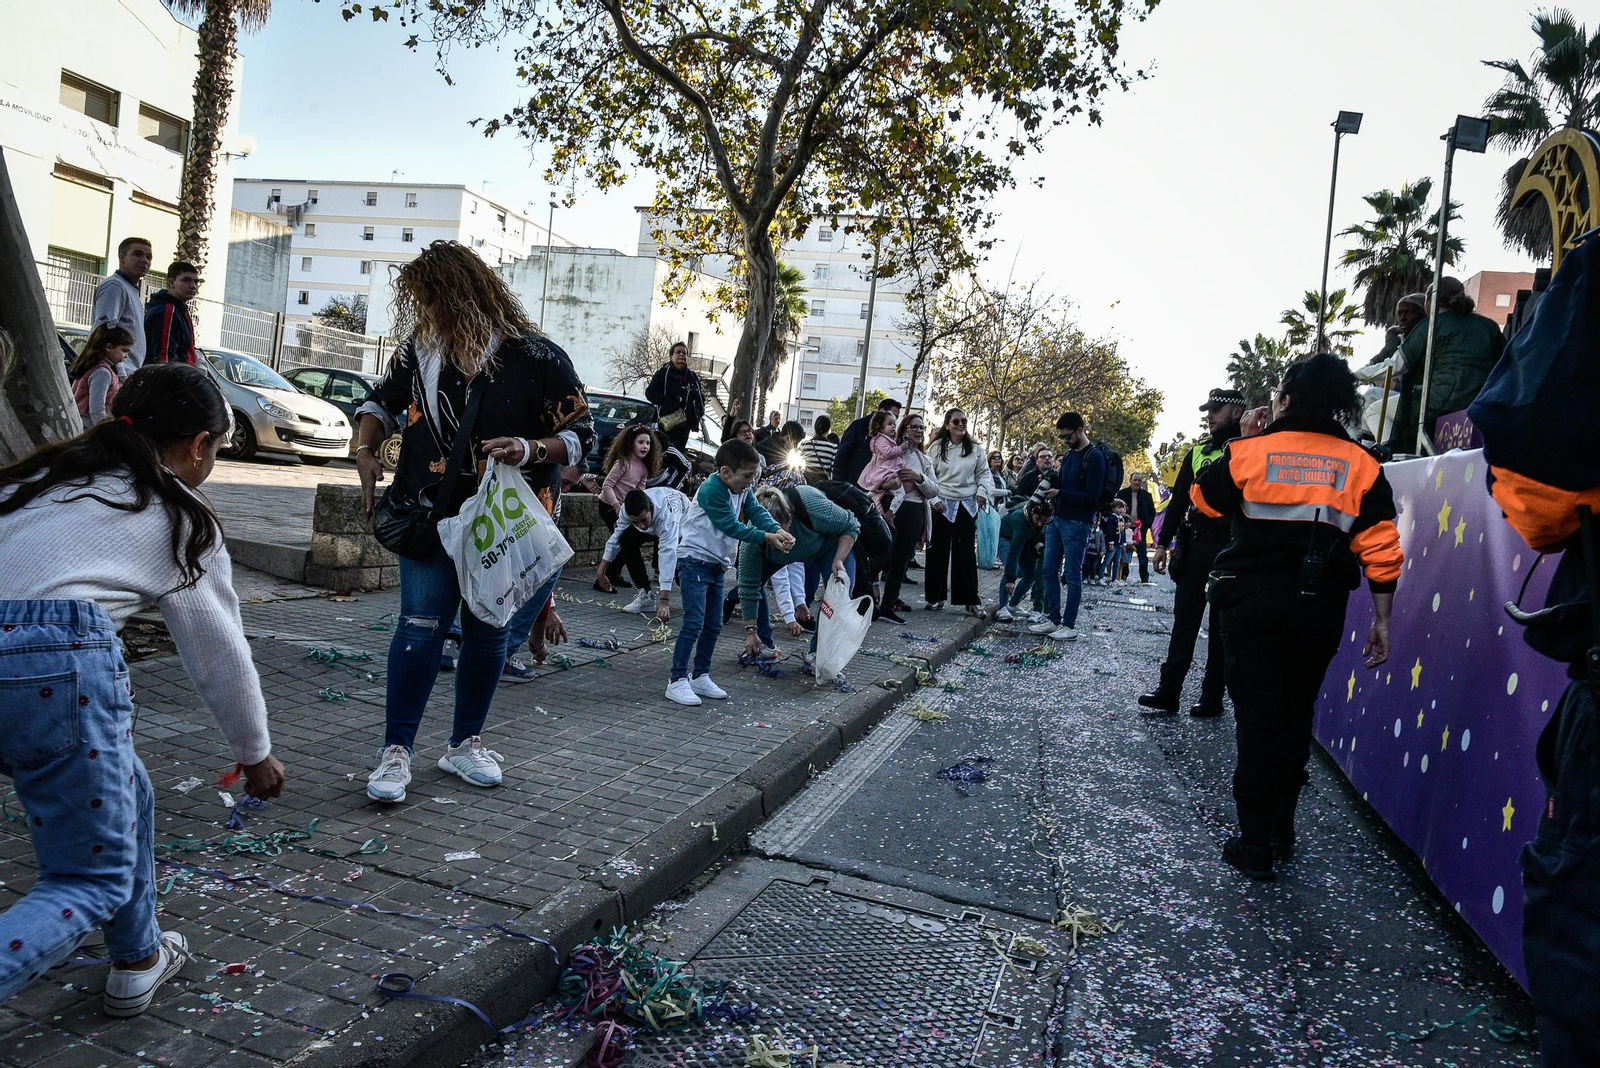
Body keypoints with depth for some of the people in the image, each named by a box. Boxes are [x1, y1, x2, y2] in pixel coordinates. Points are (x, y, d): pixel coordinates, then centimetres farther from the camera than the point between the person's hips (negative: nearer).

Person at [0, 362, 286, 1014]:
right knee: (94, 880, 8)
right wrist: (255, 754, 28)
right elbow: (221, 654, 16)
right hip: (56, 665, -6)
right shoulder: (181, 518, 12)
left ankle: (139, 961, 38)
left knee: (120, 795, 27)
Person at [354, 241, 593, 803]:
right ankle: (396, 752, 4)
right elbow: (383, 399, 19)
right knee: (421, 628, -6)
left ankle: (465, 743, 25)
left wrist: (530, 450, -24)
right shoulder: (421, 347, 1)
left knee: (487, 634, 9)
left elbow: (581, 435, -7)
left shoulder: (537, 358, -11)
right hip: (431, 514, 1)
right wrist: (365, 451, 2)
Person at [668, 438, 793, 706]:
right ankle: (677, 681, -10)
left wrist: (779, 530, -21)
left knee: (713, 625, 11)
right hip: (694, 560, -9)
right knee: (694, 622, -14)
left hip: (717, 565, 9)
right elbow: (732, 526, -21)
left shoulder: (742, 491, 8)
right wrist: (766, 538, -22)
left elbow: (757, 512, -3)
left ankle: (701, 678, 21)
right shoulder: (711, 490, -20)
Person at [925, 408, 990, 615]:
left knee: (966, 552, 2)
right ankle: (935, 597, 14)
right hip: (942, 504, -1)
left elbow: (984, 472, 12)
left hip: (967, 505, 1)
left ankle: (970, 600, 6)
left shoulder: (975, 449, 6)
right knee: (938, 551, 4)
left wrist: (981, 492, -5)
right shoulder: (937, 447, 2)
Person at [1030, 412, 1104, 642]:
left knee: (1073, 574, -2)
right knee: (1049, 571, 9)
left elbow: (1092, 496, -16)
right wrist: (1051, 481, 5)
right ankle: (1053, 619, 17)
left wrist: (1060, 493, -17)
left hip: (1077, 523, -8)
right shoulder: (1068, 455, 14)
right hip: (1057, 519, 8)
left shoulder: (1094, 457, -11)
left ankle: (1069, 625, 5)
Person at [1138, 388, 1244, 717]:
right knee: (1184, 620, 5)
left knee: (1221, 625, 4)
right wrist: (1164, 542, 12)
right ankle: (1168, 692, 8)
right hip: (1193, 545, 5)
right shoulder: (1198, 451, 13)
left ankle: (1212, 697, 12)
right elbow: (1178, 498, 15)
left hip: (1229, 548, -5)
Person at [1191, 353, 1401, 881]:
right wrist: (1381, 619, 3)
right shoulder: (1361, 464, 0)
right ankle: (1281, 831, 26)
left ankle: (1255, 845, 7)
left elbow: (1204, 499, 9)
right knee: (1295, 715, 17)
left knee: (1257, 718, 4)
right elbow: (1380, 549, -3)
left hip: (1251, 602, -2)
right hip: (1320, 610, 3)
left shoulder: (1249, 450, -6)